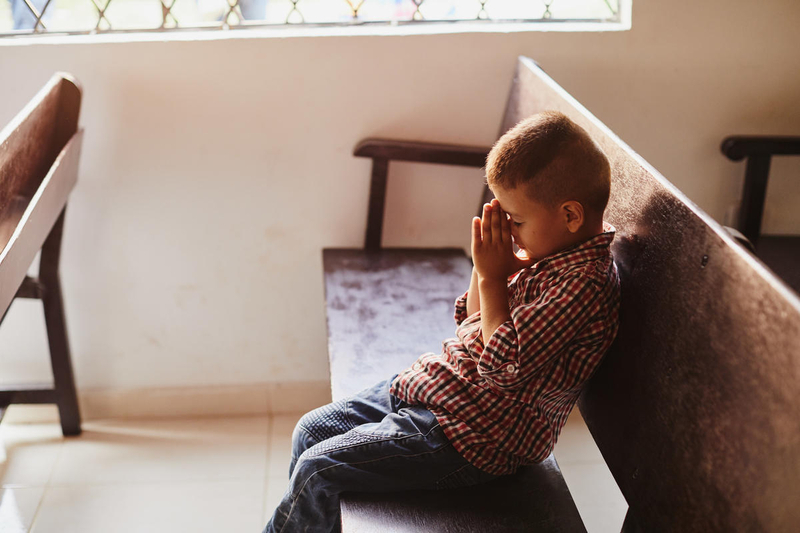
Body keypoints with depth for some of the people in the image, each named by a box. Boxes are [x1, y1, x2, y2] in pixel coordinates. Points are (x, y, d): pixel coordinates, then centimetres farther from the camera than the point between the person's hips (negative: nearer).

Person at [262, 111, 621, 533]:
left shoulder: (585, 282, -24)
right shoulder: (548, 250, 5)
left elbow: (503, 367, -28)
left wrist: (492, 277, -21)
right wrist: (486, 266, -4)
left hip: (472, 437, -10)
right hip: (436, 384, 10)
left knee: (318, 469, -10)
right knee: (310, 432, 13)